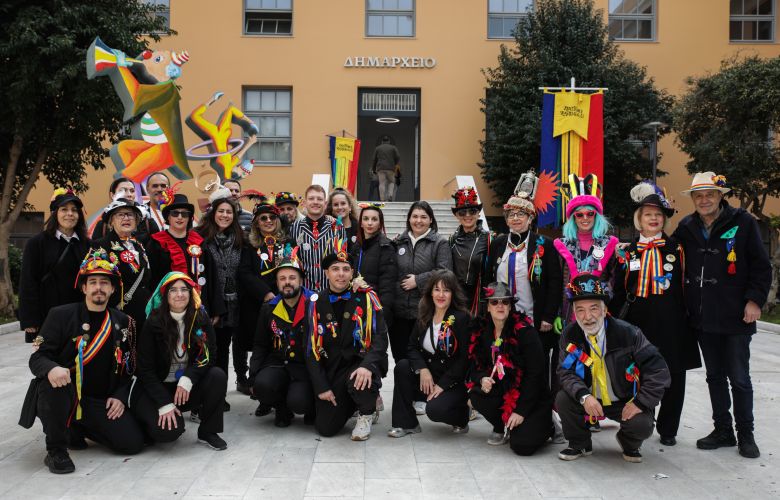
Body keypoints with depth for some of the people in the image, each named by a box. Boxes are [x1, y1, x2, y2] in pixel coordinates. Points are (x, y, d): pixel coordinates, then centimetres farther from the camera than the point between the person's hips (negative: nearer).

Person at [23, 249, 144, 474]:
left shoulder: (123, 322, 8)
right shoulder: (61, 315, -3)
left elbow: (128, 367, 13)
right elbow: (37, 358, -9)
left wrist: (120, 396, -3)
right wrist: (51, 369, -33)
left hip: (102, 402, 4)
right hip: (63, 395, -3)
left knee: (133, 443, -13)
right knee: (54, 381, -37)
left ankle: (76, 429, 15)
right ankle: (56, 451, -16)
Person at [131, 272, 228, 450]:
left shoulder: (201, 319, -4)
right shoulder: (153, 323, -12)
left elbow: (207, 355, -7)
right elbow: (145, 369, -12)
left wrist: (187, 379, -25)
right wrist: (164, 404, -21)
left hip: (187, 388, 3)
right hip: (156, 388, -3)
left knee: (218, 375, -25)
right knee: (169, 431, -27)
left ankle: (207, 432, -8)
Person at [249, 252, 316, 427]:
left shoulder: (314, 305, -7)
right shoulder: (269, 309, 7)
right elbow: (260, 346, 16)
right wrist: (253, 378, 6)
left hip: (306, 367, -4)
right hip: (277, 364, 4)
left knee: (298, 402, -29)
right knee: (262, 385, -28)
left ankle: (311, 406, 10)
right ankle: (282, 409, 7)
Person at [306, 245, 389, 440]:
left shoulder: (366, 298, -3)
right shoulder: (317, 303, 2)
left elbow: (380, 337, -9)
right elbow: (311, 348, 3)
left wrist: (368, 366, -28)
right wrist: (321, 387, -4)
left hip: (360, 364, -2)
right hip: (330, 370, 2)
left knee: (358, 383, -37)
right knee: (325, 428, -9)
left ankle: (367, 411, 0)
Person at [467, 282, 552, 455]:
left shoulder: (525, 331, -16)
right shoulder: (481, 331, 1)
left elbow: (535, 374, -17)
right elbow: (474, 365, 4)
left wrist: (521, 411, -19)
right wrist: (482, 379, -21)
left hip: (530, 398, -5)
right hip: (501, 391, 5)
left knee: (522, 445, -22)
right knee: (476, 396, -26)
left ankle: (546, 424, 13)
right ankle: (501, 427, 4)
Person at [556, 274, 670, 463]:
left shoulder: (627, 333, -18)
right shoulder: (570, 335, -8)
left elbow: (658, 369, -17)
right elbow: (565, 372, -11)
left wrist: (640, 402, -22)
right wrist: (584, 396, -30)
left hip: (624, 402, -2)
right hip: (588, 399, 2)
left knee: (642, 425, -28)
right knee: (563, 400, -24)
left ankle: (629, 444, 12)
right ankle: (579, 444, 6)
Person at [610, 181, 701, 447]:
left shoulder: (676, 249, 7)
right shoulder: (627, 253, 9)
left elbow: (686, 286, 7)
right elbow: (619, 292, 10)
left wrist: (687, 319, 1)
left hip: (671, 323, 0)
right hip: (637, 323, 1)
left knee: (673, 375, 3)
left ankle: (667, 429, 18)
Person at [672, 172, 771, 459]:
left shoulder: (742, 222, -4)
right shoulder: (686, 227, 7)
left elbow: (761, 266, -3)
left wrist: (755, 300, -12)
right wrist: (685, 303, 8)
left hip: (735, 317, -4)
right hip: (703, 317, 4)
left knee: (739, 378, 3)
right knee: (715, 376, 13)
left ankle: (745, 435, 17)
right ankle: (723, 431, 25)